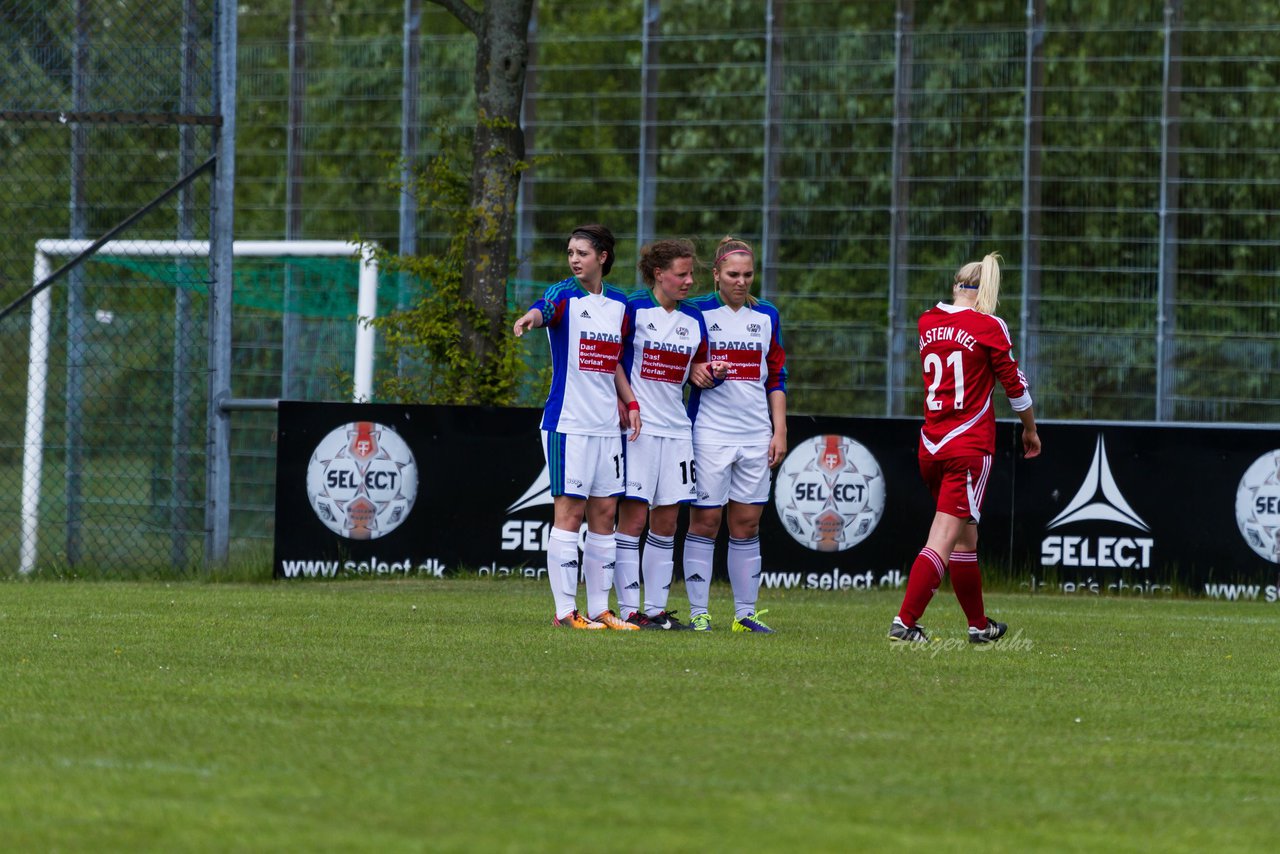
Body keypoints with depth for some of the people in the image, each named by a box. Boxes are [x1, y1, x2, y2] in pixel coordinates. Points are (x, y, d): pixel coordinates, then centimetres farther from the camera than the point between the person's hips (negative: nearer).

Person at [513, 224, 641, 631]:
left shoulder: (619, 303, 12)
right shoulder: (564, 296, -6)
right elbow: (544, 309, -31)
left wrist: (630, 402, 10)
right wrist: (530, 319, -54)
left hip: (606, 425, 6)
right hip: (568, 424, -6)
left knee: (604, 513, 7)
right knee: (570, 511, -7)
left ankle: (599, 609, 13)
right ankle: (565, 610, -6)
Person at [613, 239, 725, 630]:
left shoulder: (694, 319, 12)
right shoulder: (633, 310, -5)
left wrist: (705, 372, 0)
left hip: (676, 428, 6)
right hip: (637, 427, -6)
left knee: (667, 521, 6)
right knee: (633, 516, -7)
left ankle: (657, 609, 9)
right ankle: (629, 609, -6)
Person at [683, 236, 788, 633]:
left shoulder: (767, 316, 10)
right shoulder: (698, 312, -2)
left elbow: (776, 378, 14)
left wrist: (779, 430, 7)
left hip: (756, 436, 4)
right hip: (710, 433, -4)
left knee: (747, 524, 5)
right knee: (705, 521, -3)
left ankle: (746, 612, 9)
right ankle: (698, 612, 0)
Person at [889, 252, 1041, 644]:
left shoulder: (927, 322, 8)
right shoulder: (988, 327, -7)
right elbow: (1014, 385, -1)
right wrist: (1030, 430, 14)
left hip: (931, 446, 6)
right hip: (970, 446, -6)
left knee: (966, 538, 17)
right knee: (944, 538, -9)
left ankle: (979, 624, 26)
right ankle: (905, 620, -19)